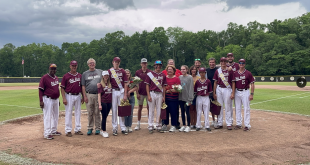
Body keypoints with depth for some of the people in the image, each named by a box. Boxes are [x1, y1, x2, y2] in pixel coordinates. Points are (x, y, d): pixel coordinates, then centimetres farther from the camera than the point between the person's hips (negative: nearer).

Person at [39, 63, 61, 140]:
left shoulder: (56, 78, 12)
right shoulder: (44, 78, -11)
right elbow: (40, 90, -13)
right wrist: (41, 101, -19)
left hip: (56, 99, 8)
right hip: (48, 100, -8)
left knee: (55, 116, 16)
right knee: (48, 116, -4)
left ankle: (53, 131, 29)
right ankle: (47, 133, 1)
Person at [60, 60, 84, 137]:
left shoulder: (80, 76, 8)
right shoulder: (66, 76, -3)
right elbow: (62, 88, -5)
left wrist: (83, 97, 9)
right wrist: (64, 98, -13)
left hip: (78, 96, 4)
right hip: (69, 96, -4)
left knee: (78, 112, 10)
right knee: (68, 113, 0)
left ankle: (77, 129, 20)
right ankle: (68, 130, 8)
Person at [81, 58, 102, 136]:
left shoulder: (100, 72, 11)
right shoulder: (85, 74, 11)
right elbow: (83, 86, 8)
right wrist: (84, 96, -2)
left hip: (98, 94, 0)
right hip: (89, 95, 0)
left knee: (97, 112, 3)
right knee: (90, 113, 3)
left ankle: (98, 128, 10)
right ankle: (90, 128, 12)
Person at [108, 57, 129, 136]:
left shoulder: (122, 71, 5)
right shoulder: (109, 71, 3)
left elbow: (125, 83, 3)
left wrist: (125, 94, -3)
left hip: (121, 91, 1)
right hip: (113, 91, -1)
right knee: (114, 109, 3)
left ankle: (123, 128, 13)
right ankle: (114, 128, 10)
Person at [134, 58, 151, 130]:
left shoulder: (150, 72, 3)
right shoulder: (137, 72, 2)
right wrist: (137, 93, -5)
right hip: (140, 93, 0)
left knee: (149, 107, 6)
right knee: (140, 107, 7)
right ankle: (138, 124, 13)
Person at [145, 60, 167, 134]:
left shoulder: (163, 75, 8)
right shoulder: (150, 74, -1)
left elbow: (164, 86, 10)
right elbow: (147, 85, -3)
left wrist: (163, 96, 6)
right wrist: (148, 95, -10)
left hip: (160, 94, 3)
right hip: (152, 93, -3)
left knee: (159, 110, 8)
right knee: (151, 110, 2)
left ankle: (158, 125, 18)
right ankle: (150, 126, 8)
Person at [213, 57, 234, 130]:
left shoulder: (230, 71, 0)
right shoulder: (217, 71, 8)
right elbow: (215, 82, 9)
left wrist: (233, 93, -7)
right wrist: (214, 93, 4)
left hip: (227, 89, -3)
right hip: (219, 89, 3)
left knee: (228, 107, 0)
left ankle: (229, 124, 8)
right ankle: (220, 124, 16)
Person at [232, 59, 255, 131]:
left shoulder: (248, 73, -3)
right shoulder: (235, 73, 6)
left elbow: (252, 84, -4)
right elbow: (233, 83, 4)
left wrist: (251, 94, -10)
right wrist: (233, 93, -4)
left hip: (245, 92, -4)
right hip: (237, 92, 4)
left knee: (246, 108, -2)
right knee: (237, 108, 9)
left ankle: (247, 125, 3)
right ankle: (239, 124, 19)